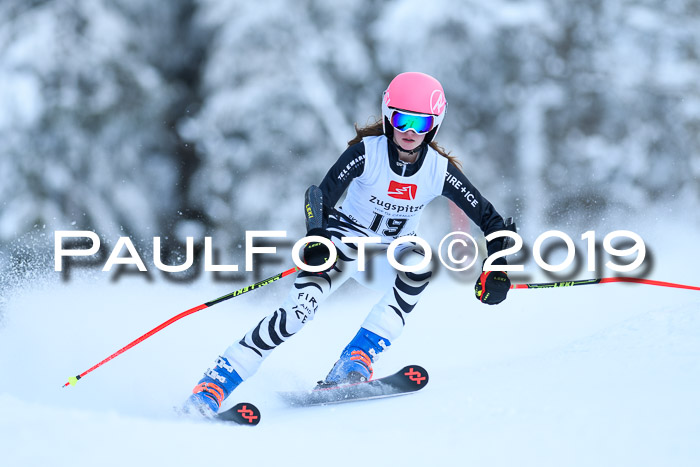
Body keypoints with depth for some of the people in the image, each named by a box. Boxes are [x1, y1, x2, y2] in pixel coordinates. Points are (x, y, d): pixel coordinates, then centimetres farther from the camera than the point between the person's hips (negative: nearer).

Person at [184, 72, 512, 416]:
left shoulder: (440, 170, -14)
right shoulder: (367, 151, -20)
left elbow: (489, 218, -8)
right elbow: (322, 197, -26)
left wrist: (497, 268, -21)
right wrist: (317, 239, -44)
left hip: (391, 255, 3)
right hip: (348, 239, -3)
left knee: (419, 263, -33)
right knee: (300, 308, -26)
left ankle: (356, 361, -29)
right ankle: (214, 384, -23)